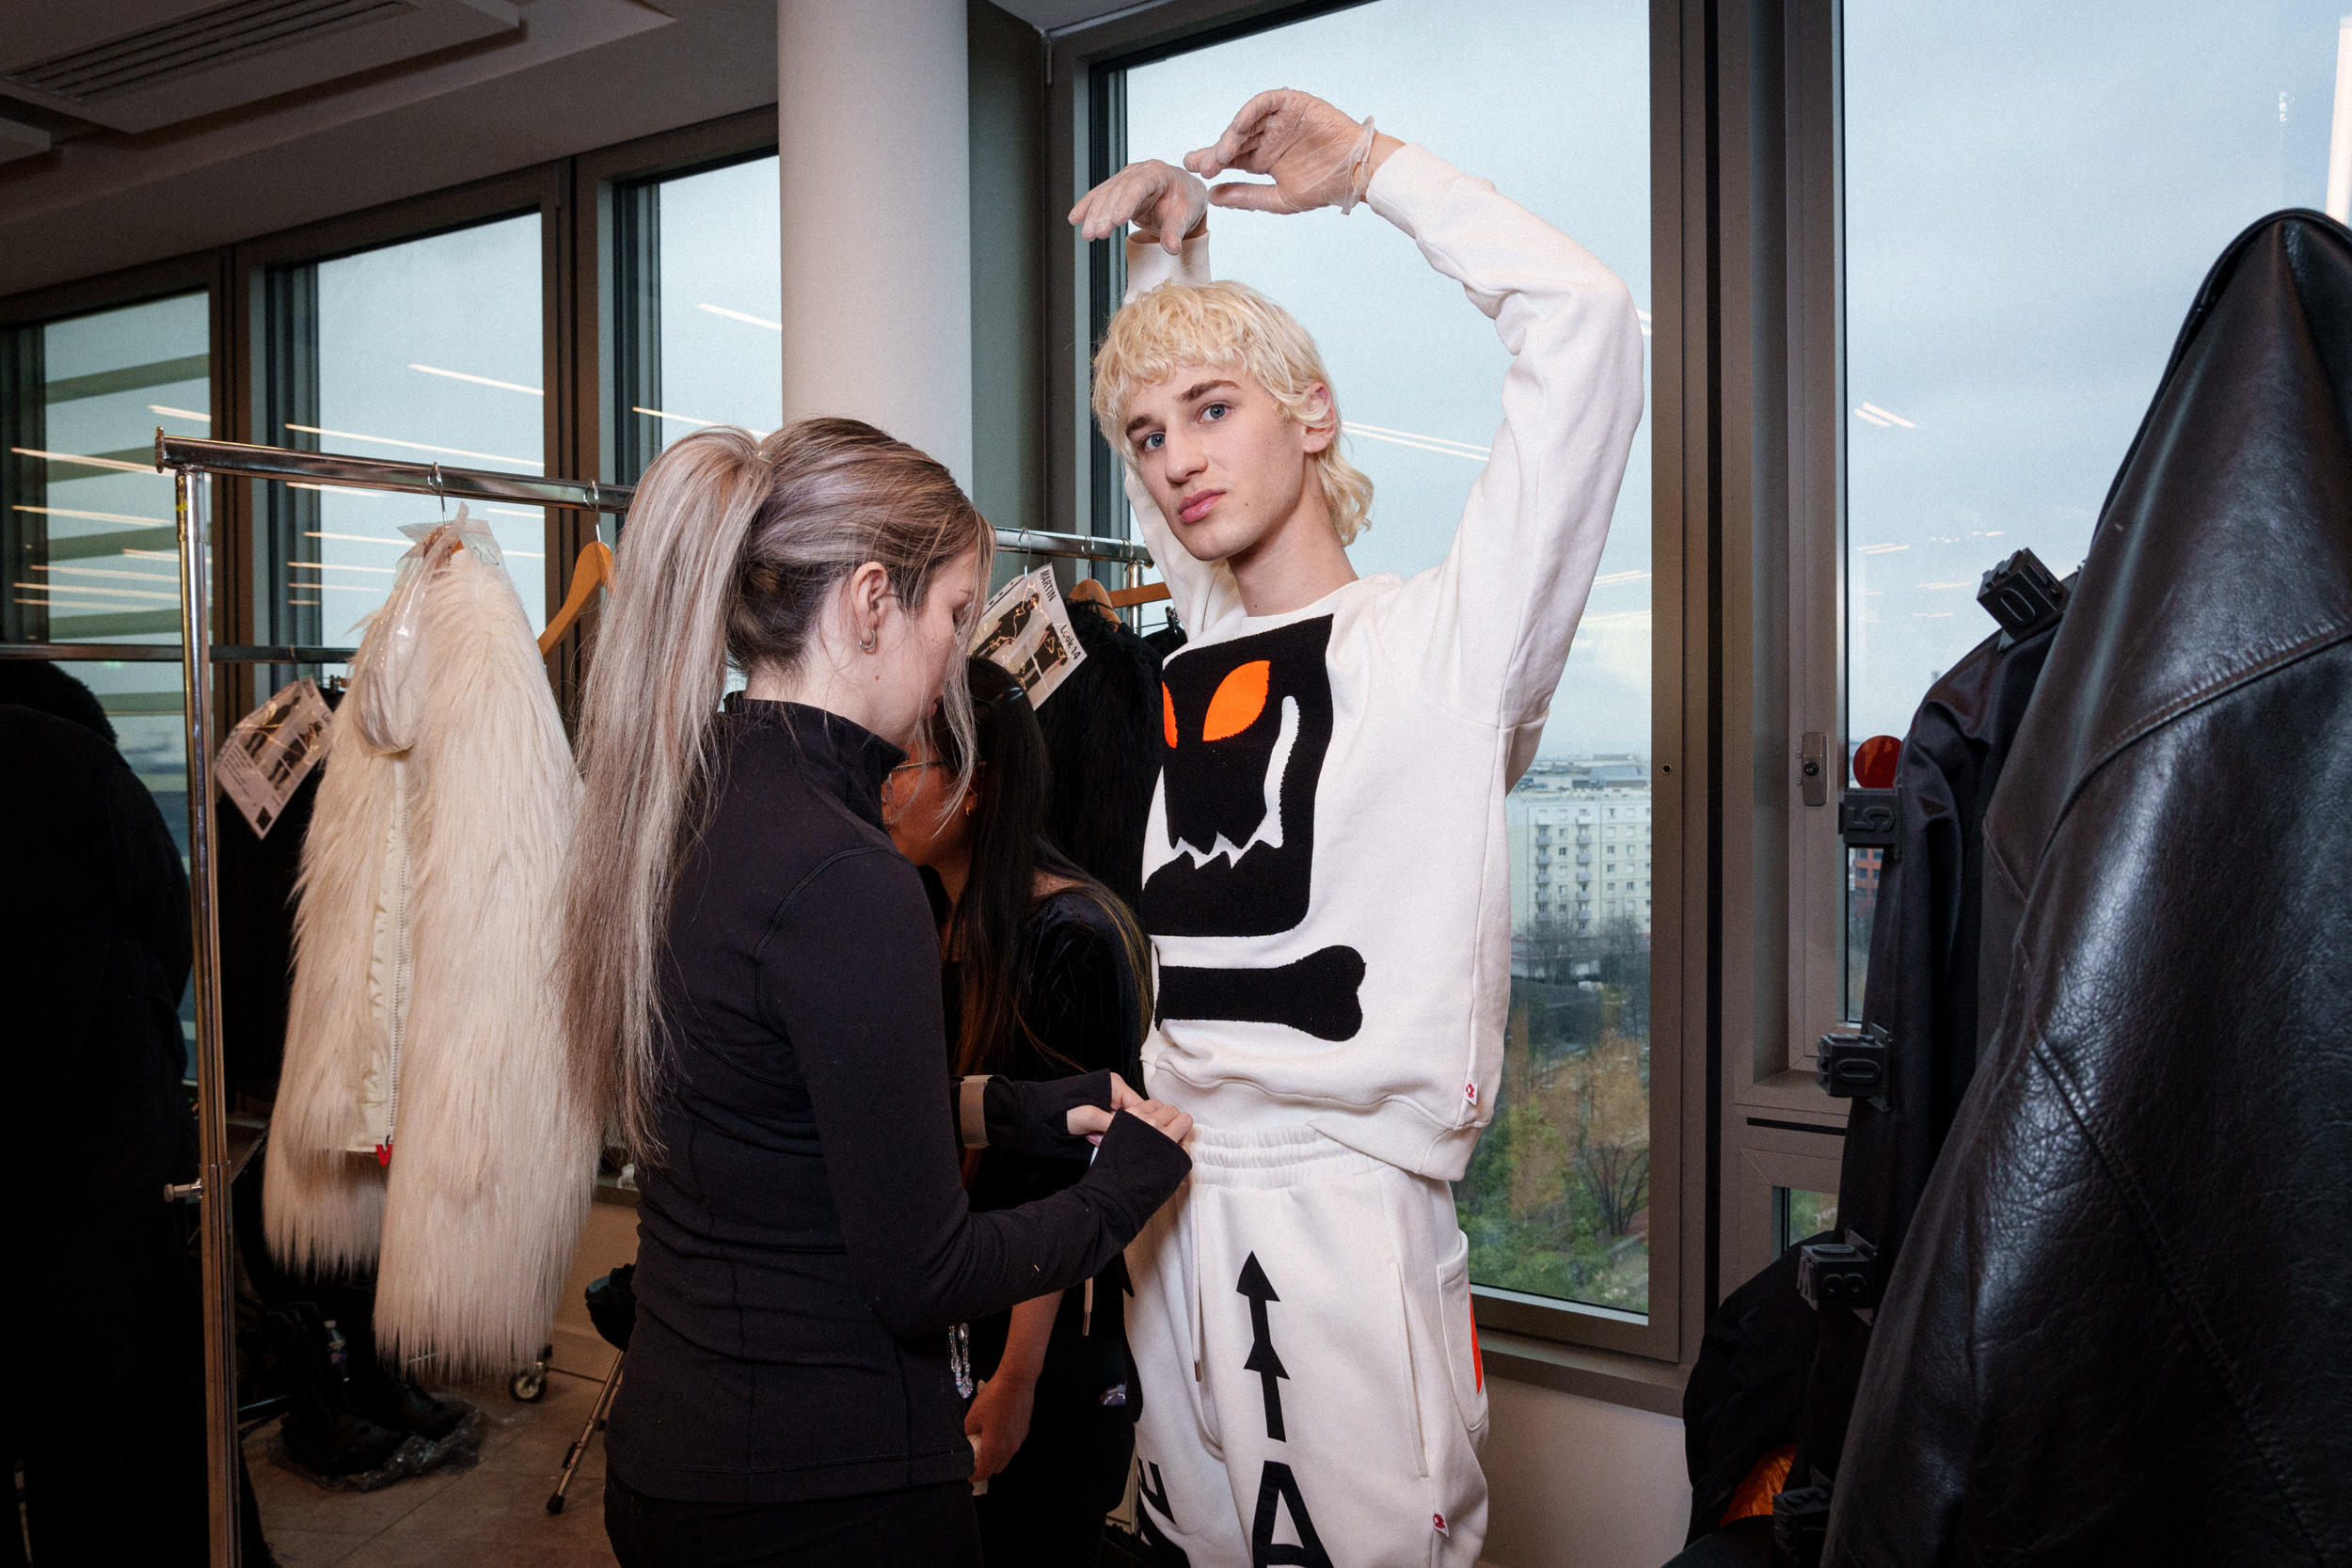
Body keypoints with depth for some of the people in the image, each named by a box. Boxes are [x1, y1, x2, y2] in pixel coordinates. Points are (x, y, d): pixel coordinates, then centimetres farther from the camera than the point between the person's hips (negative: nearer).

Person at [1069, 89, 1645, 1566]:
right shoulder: (1193, 667, 10)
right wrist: (1172, 246, 17)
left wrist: (1369, 162, -2)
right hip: (1167, 1208, 6)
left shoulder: (1441, 638, -5)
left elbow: (1584, 319, -13)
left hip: (1345, 1220, -6)